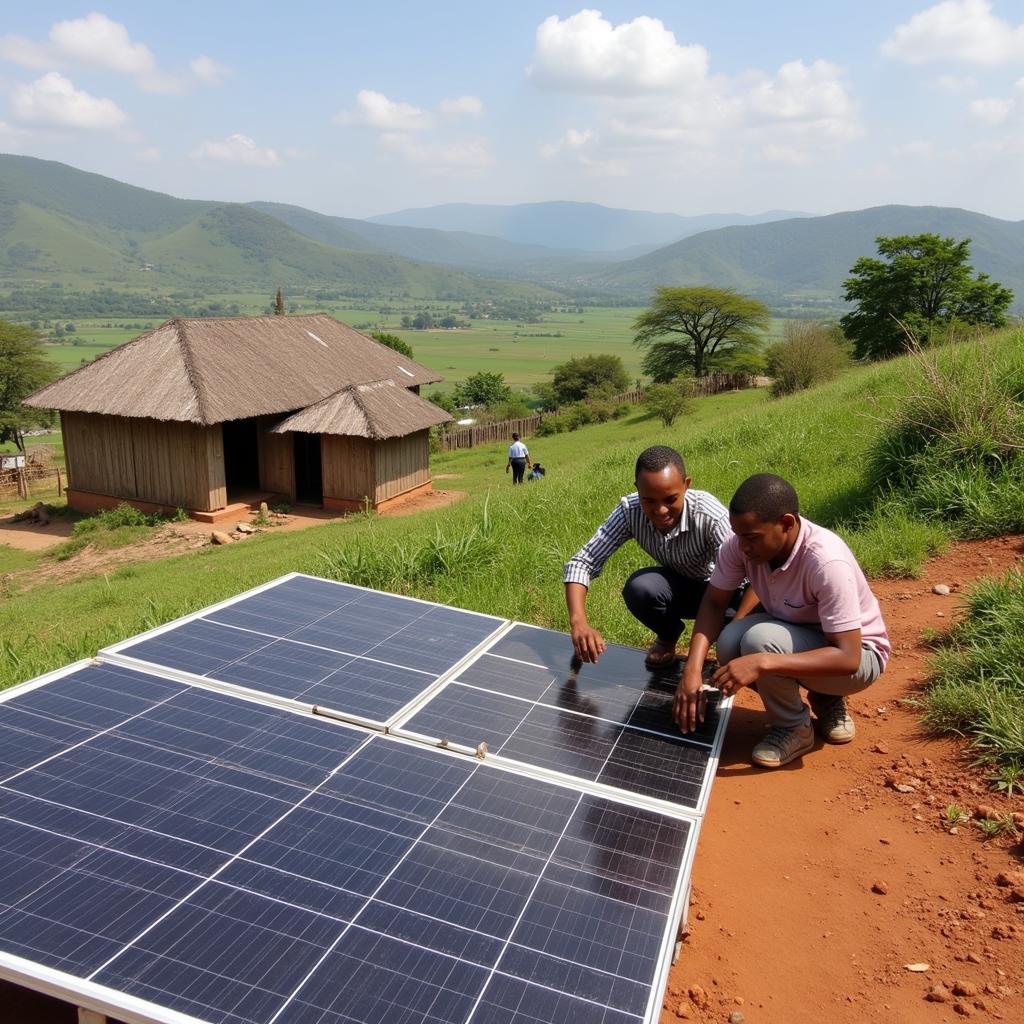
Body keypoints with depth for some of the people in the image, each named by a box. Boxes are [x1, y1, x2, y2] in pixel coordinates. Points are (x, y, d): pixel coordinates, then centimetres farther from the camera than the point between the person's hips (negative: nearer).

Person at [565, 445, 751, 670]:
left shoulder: (712, 517, -35)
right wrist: (579, 622, -38)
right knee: (638, 588, -29)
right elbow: (582, 562, -23)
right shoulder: (629, 511, -25)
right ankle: (667, 638, 4)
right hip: (679, 586, 3)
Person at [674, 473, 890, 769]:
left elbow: (847, 658, -35)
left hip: (859, 654, -6)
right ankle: (824, 698, 6)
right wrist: (692, 669, -26)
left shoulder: (827, 562, -35)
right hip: (796, 634, 6)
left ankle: (793, 729, -2)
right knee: (729, 644, -22)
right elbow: (714, 602, -11)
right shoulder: (741, 543, -20)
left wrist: (762, 663, -45)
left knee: (760, 640, -31)